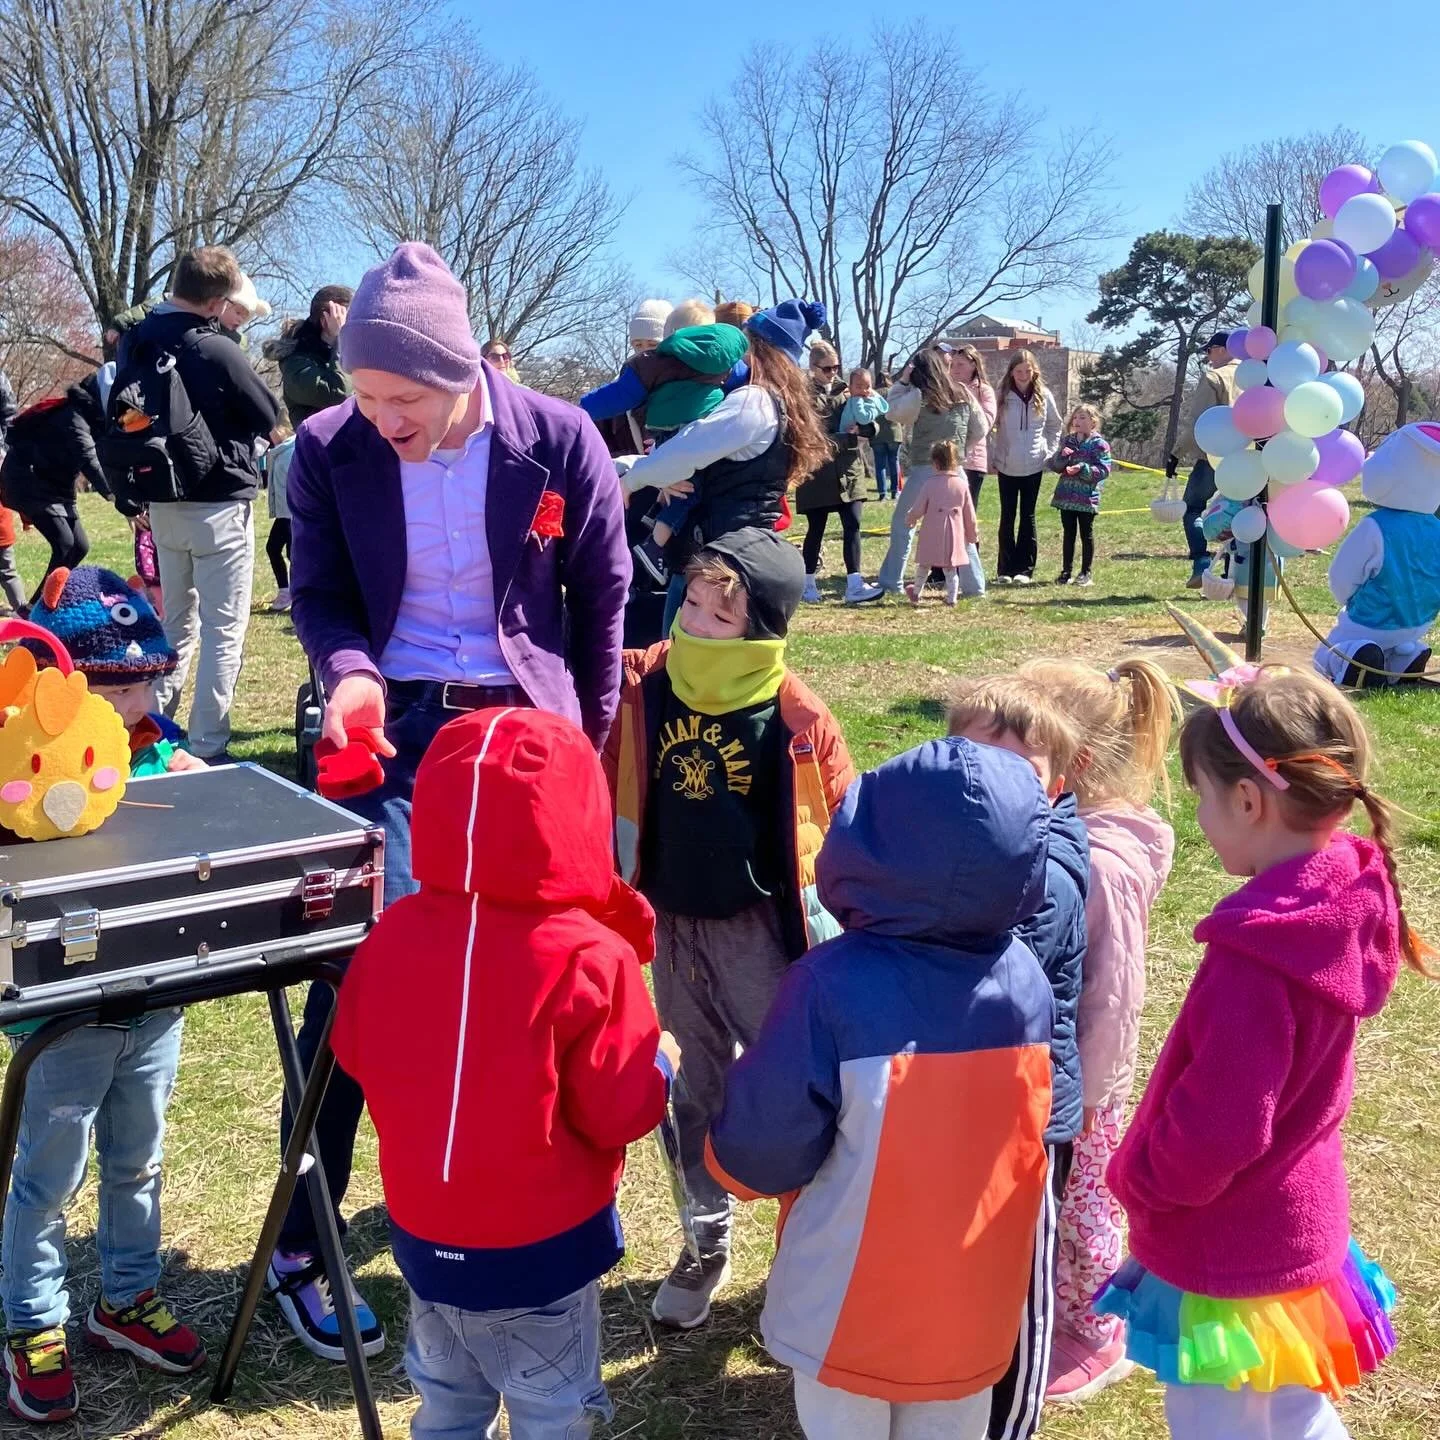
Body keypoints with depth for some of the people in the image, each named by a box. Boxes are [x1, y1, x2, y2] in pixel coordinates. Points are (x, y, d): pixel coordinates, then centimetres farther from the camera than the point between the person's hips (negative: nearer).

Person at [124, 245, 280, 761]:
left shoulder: (137, 342, 2)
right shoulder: (218, 351, -19)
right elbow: (268, 416, -7)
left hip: (163, 502, 7)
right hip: (219, 504, -7)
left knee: (176, 622, 20)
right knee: (223, 630, -1)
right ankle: (208, 748, -2)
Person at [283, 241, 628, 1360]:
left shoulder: (560, 441, -9)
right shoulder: (328, 449, -7)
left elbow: (603, 595, 3)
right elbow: (318, 594, 3)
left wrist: (589, 734, 5)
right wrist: (347, 671, -19)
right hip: (393, 724, 0)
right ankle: (299, 1245, 9)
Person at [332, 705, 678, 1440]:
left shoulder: (392, 934, -10)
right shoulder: (587, 958, -25)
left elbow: (355, 1056, 5)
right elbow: (623, 1112, -18)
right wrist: (660, 1061, 1)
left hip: (422, 1233, 5)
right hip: (540, 1245, -5)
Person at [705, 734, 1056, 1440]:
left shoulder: (834, 984, -28)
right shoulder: (1026, 977, -13)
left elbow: (757, 1153, -20)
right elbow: (1030, 1129, 2)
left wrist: (732, 1158, 1)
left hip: (856, 1307, -3)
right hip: (975, 1301, 4)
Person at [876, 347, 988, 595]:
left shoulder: (918, 397, -10)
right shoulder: (963, 396, 4)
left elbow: (894, 411, 3)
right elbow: (981, 429, 11)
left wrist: (902, 382, 6)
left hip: (924, 471, -4)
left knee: (902, 524, 9)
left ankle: (891, 582, 10)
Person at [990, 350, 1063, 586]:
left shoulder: (1044, 396, 0)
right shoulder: (1002, 396, -3)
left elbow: (1055, 426, 13)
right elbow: (992, 429, 2)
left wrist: (1050, 452, 6)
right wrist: (992, 458, -2)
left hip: (1034, 466, 0)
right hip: (1006, 467, 0)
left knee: (1027, 517, 5)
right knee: (1007, 517, 5)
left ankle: (1025, 569, 8)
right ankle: (1005, 569, 9)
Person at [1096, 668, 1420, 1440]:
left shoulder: (1256, 958, -34)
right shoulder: (1340, 897, -6)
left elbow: (1214, 1133, -28)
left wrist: (1133, 1176, -10)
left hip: (1228, 1260, -8)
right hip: (1297, 1229, 8)